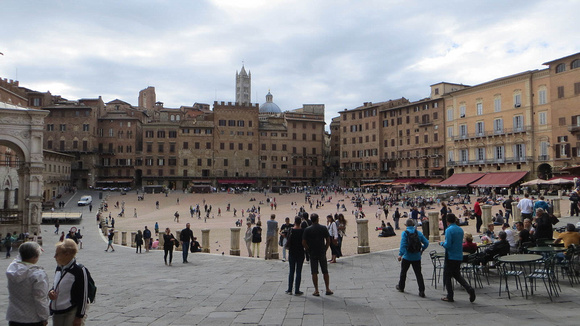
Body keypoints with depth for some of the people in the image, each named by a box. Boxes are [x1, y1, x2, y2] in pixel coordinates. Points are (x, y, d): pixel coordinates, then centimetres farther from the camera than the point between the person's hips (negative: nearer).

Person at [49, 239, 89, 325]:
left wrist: (79, 317, -13)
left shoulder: (79, 270, -17)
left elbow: (83, 295, -15)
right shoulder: (59, 268, 6)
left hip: (71, 313, -7)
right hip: (57, 312, 7)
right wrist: (51, 292, -2)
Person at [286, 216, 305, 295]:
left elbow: (288, 242, -7)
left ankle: (289, 290, 13)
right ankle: (297, 291, 5)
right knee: (298, 272, 4)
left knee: (291, 271, 11)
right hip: (300, 253, -1)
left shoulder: (291, 230, -6)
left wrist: (287, 246, 13)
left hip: (292, 253, 1)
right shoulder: (303, 231, -7)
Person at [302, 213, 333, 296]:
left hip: (312, 253, -1)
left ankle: (316, 291, 5)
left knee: (314, 272, 4)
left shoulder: (307, 229, -6)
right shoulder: (323, 228, -3)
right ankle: (327, 289, 15)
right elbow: (328, 241, -1)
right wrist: (325, 249, 9)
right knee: (325, 272, 11)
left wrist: (309, 250, 3)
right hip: (322, 253, 1)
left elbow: (303, 243, -8)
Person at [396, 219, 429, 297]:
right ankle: (421, 291, -2)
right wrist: (422, 250, 16)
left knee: (403, 272, 16)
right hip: (417, 257, 3)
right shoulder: (419, 233, 1)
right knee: (418, 273, 5)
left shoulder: (405, 233, -10)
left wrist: (400, 254, -20)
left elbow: (403, 244, -20)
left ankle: (401, 287, 32)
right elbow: (426, 243, 1)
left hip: (407, 257, -3)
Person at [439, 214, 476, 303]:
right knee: (457, 275, 20)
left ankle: (450, 296, 10)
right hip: (459, 256, 7)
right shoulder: (460, 230, 8)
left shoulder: (449, 230, -16)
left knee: (447, 276, 6)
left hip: (451, 257, -7)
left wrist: (441, 243, -3)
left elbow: (447, 245, -22)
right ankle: (469, 289, 2)